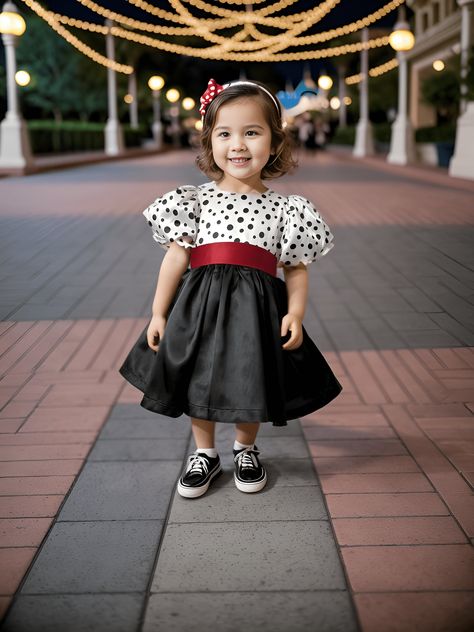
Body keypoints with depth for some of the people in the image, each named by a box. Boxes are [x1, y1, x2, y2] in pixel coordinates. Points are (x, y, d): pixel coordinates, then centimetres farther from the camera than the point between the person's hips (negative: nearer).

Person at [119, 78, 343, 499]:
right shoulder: (196, 200, 1)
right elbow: (175, 258, 1)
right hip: (201, 303, 1)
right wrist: (158, 313, 1)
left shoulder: (283, 208, 1)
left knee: (250, 387, 12)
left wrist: (296, 313, -11)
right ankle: (205, 453, 36)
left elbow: (297, 268, 3)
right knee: (199, 383, 12)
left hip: (256, 307, 0)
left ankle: (246, 448, 40)